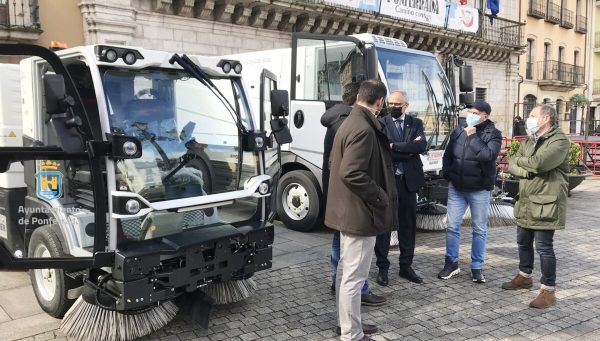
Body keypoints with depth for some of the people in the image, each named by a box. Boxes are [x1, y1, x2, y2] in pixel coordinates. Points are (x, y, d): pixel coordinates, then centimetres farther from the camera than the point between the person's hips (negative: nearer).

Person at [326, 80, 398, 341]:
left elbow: (335, 164, 19)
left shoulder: (349, 123, 12)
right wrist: (380, 198, -18)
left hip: (348, 209, 11)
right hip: (360, 212, -11)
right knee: (354, 277, -1)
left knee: (349, 274, 20)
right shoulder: (364, 129, -20)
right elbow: (352, 173, -28)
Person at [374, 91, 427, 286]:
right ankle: (383, 267, 17)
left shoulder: (416, 123, 7)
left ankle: (406, 266, 23)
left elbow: (422, 145, -12)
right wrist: (409, 149, -13)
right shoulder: (381, 124, -1)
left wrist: (395, 146, -18)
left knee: (408, 225, 10)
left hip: (408, 181, 3)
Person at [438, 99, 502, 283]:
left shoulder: (493, 134, -7)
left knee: (479, 230, 7)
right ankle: (451, 263, 20)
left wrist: (473, 136, -19)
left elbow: (488, 155, -25)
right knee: (452, 226, 6)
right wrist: (447, 175, 7)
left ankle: (477, 267, 19)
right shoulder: (458, 131, 5)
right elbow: (448, 155, 15)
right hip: (456, 188, 4)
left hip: (480, 190, -3)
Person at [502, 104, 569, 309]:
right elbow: (511, 166, 5)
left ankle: (548, 291, 6)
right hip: (525, 202, 8)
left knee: (544, 247, -4)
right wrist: (527, 171, -16)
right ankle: (524, 277, 37)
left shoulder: (559, 140, -12)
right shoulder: (529, 141, 13)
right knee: (523, 242, 19)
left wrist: (520, 160, -8)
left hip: (545, 204, -8)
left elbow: (539, 163, -27)